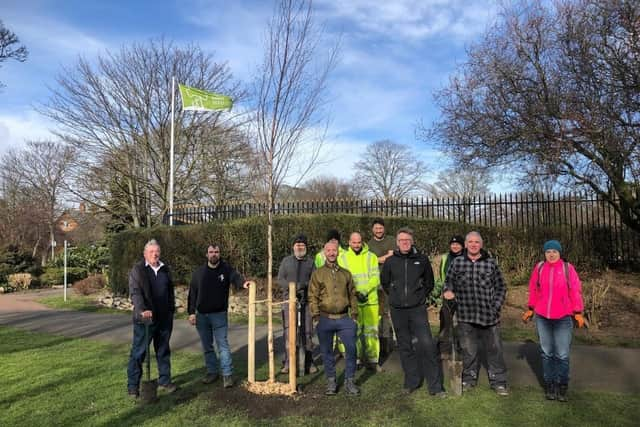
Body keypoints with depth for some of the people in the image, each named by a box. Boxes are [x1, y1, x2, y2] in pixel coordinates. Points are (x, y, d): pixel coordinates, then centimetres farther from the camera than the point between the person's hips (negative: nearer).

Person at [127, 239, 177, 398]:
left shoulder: (165, 269, 11)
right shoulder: (137, 270, -6)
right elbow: (135, 292, -17)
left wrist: (172, 310, 14)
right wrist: (142, 310, -30)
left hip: (164, 319, 5)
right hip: (145, 319, -5)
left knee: (163, 351, 14)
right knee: (138, 353, 3)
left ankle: (164, 381, 26)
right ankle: (133, 386, 14)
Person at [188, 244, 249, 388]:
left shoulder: (226, 268, -6)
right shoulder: (198, 272, 2)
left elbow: (235, 277, -26)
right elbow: (192, 293, 3)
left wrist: (243, 283, -48)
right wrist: (191, 312, -3)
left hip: (219, 314, -3)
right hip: (201, 315, 3)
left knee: (222, 344, -5)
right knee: (207, 346, 14)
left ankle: (227, 374, 1)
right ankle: (212, 372, 28)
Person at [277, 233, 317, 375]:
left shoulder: (310, 262, 10)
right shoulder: (286, 261, 9)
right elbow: (280, 280, 4)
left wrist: (304, 285, -16)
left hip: (306, 300, 1)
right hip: (289, 299, -1)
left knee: (307, 331, 5)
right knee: (288, 331, -6)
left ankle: (309, 362, 15)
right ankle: (287, 362, 1)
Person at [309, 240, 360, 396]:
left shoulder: (346, 273, 12)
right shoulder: (317, 274, 3)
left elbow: (352, 295, 14)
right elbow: (313, 297, 0)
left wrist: (354, 315, 7)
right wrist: (316, 317, -7)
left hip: (344, 318, 2)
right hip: (325, 319, -1)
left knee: (351, 349, -2)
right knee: (327, 352, 7)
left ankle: (349, 381, 14)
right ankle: (331, 382, 23)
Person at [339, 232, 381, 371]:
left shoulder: (371, 257, 6)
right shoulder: (342, 258, 5)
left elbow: (375, 277, -2)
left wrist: (365, 291, -16)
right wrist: (355, 293, -14)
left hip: (371, 299, 1)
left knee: (371, 330, 5)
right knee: (355, 331, 5)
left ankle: (372, 360, 16)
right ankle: (356, 359, 19)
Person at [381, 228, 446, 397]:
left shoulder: (422, 260, 0)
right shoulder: (390, 261, 1)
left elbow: (429, 283, 13)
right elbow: (385, 283, 15)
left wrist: (420, 297, 9)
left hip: (418, 309, -1)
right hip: (398, 310, 2)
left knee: (427, 344, -8)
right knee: (405, 347, 10)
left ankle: (435, 386, 2)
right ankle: (411, 382, 23)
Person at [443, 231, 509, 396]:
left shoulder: (491, 263, 1)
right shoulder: (456, 262, 2)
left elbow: (501, 287, 6)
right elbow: (449, 281, 12)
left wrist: (496, 307, -2)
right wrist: (448, 291, -9)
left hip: (489, 315, 0)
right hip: (465, 316, 1)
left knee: (494, 349, 8)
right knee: (468, 350, 12)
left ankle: (498, 381, 23)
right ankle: (469, 378, 30)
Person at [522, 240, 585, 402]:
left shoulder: (567, 268, -2)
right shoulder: (539, 267, 3)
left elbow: (575, 291, -1)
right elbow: (533, 290, 9)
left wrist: (578, 312, -3)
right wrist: (530, 309, 12)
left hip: (563, 318, -2)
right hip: (542, 317, 2)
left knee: (562, 355, 0)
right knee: (547, 353, 11)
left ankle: (562, 387, 12)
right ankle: (549, 385, 20)